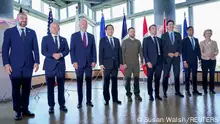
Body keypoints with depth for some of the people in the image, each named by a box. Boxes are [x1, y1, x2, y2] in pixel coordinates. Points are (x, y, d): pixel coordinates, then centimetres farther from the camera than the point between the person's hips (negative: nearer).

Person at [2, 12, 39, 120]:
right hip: (15, 65, -2)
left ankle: (25, 109, 18)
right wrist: (6, 63, -9)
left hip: (28, 65, 2)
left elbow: (35, 48, 6)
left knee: (26, 88, 7)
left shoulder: (32, 32, 11)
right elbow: (5, 49, 1)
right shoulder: (9, 31, 6)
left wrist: (36, 62, -4)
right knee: (16, 89, 5)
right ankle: (18, 111, 16)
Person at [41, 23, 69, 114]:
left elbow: (67, 50, 5)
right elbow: (43, 51, -3)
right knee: (50, 87, 3)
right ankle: (51, 106, 13)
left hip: (61, 65, 2)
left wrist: (60, 54, -15)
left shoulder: (63, 39, 15)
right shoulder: (45, 38, 7)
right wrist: (53, 55, -19)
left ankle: (62, 105, 16)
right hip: (50, 65, -2)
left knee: (61, 86, 6)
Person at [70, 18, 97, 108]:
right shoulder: (74, 36, 5)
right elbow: (72, 50, 1)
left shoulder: (91, 36, 12)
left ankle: (89, 101, 16)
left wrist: (94, 61, 0)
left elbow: (94, 50, 10)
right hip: (79, 63, -2)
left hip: (89, 63, 2)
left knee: (89, 82, 5)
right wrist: (74, 61, -9)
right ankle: (79, 101, 14)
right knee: (79, 83, 4)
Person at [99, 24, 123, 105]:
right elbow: (101, 53, -3)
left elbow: (119, 52, 11)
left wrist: (120, 63, 5)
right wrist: (101, 64, -11)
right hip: (107, 64, -3)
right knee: (106, 82, 3)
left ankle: (115, 99, 16)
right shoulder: (102, 40, 3)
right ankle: (107, 99, 13)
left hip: (115, 64, 4)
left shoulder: (117, 40, 14)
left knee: (115, 82, 7)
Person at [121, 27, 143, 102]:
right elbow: (122, 53, -1)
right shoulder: (125, 42, 4)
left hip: (136, 63, 3)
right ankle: (129, 95, 13)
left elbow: (140, 52, 11)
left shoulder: (138, 42, 13)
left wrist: (142, 61, 2)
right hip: (127, 64, -2)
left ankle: (137, 94, 16)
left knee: (136, 78, 4)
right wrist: (123, 63, -8)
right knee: (128, 79, 2)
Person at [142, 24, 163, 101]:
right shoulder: (146, 39, 4)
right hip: (151, 62, -4)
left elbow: (161, 50, 15)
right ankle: (150, 95, 12)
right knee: (150, 79, 3)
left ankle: (157, 94, 18)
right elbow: (144, 52, -4)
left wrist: (162, 60, 4)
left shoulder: (159, 39, 17)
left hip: (159, 62, 4)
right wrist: (148, 62, -13)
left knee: (157, 79, 7)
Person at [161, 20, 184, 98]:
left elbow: (180, 45, 10)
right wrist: (168, 53, -12)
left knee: (177, 75, 4)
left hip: (176, 57, 3)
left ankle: (177, 91, 14)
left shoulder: (178, 35, 15)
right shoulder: (164, 35, 7)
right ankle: (165, 92, 9)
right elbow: (163, 46, 0)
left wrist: (178, 52, -7)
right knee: (166, 75, 1)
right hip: (167, 57, -2)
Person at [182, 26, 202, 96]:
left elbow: (198, 50, 13)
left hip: (195, 61, 4)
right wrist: (184, 61, -12)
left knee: (195, 76, 7)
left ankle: (195, 90, 15)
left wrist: (200, 59, 5)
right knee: (187, 76, 2)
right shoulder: (184, 40, -1)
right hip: (187, 61, -4)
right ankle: (187, 91, 9)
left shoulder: (196, 40, 13)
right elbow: (183, 52, -6)